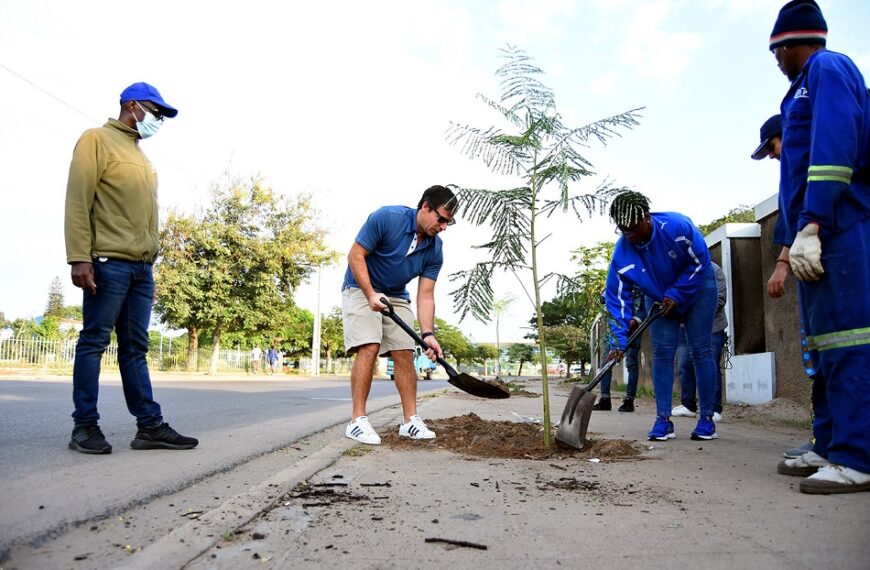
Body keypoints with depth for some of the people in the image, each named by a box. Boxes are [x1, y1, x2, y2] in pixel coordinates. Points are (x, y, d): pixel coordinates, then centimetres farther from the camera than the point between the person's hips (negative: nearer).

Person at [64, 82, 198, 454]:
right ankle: (85, 426, 5)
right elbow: (77, 200, -9)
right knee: (94, 342, -2)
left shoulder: (142, 158, 24)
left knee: (135, 348, 6)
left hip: (141, 267, 8)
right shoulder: (97, 140, 1)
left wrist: (150, 263, 16)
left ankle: (150, 425, 7)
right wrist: (79, 257, -18)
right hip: (108, 263, -8)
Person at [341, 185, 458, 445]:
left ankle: (410, 420, 3)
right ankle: (357, 420, -14)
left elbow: (425, 295, -10)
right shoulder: (387, 218, -24)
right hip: (361, 289, -5)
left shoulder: (434, 250, -10)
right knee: (369, 348, -19)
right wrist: (371, 294, -29)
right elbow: (355, 255, -20)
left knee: (405, 353, -2)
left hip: (396, 297, 6)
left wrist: (428, 333, -23)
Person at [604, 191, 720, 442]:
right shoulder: (622, 252, -23)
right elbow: (617, 298, -21)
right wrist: (621, 340, -26)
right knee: (662, 353, -6)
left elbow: (700, 261, -18)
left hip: (697, 288, -2)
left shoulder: (677, 225, -31)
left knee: (701, 350, -6)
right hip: (660, 300, 3)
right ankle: (663, 419, -1)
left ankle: (707, 419, 1)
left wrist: (676, 294, -21)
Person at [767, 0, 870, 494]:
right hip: (822, 236, 10)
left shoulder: (826, 68, -1)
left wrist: (810, 227, -22)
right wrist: (793, 234, 22)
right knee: (827, 343, 9)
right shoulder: (811, 83, 27)